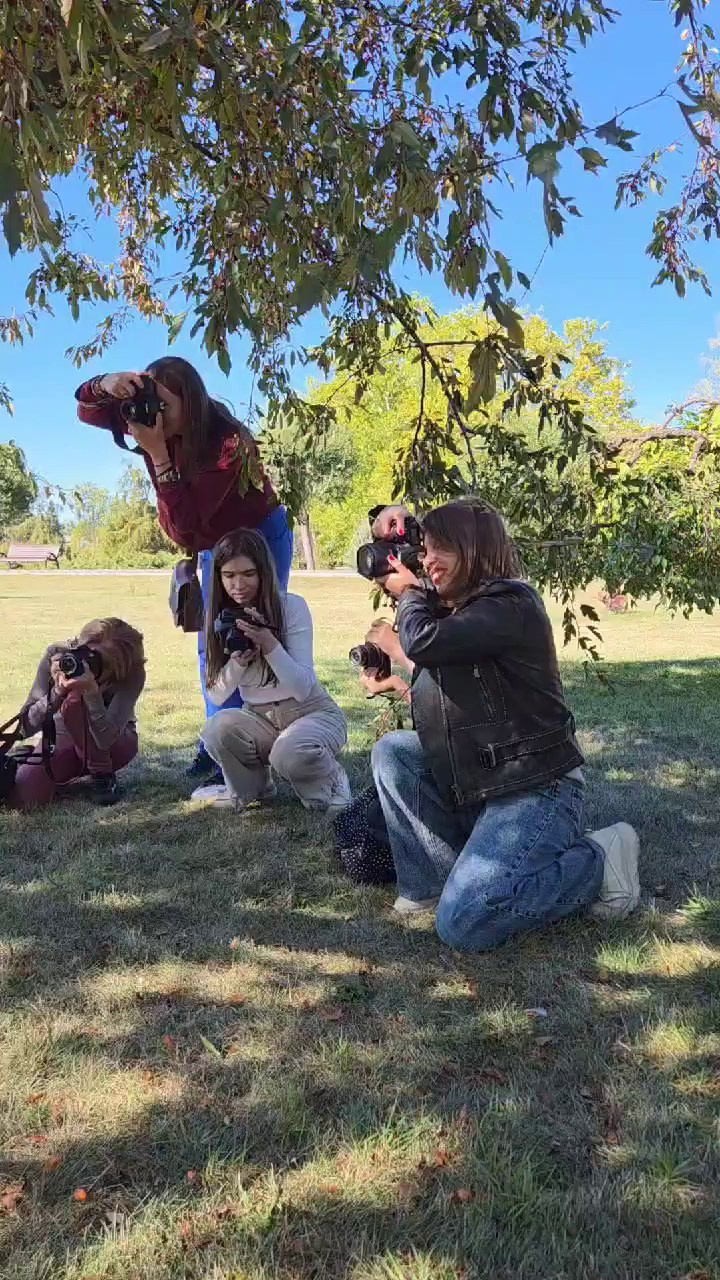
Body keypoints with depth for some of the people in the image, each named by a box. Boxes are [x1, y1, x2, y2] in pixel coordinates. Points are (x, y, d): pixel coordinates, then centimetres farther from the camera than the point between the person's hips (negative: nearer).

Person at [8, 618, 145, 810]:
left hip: (116, 743, -1)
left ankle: (102, 777, -14)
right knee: (21, 796, -26)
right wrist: (57, 691, -40)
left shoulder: (132, 672, -27)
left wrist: (91, 690, -48)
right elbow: (26, 726, -24)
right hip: (63, 737, 2)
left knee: (76, 699, -33)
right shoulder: (57, 655, -22)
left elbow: (105, 738, -37)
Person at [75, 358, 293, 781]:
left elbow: (185, 524, -37)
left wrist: (157, 452, -41)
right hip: (216, 545, 7)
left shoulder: (228, 440, -34)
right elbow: (86, 409, -6)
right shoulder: (157, 422, -14)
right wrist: (106, 385, -30)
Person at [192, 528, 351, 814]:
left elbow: (303, 689, -18)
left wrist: (269, 643, -32)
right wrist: (238, 661, -22)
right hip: (259, 719, 4)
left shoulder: (292, 607, -14)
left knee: (290, 754, -36)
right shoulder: (219, 618, -2)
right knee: (218, 730, -29)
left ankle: (330, 782, 0)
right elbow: (217, 695, -3)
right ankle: (248, 789, 3)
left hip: (312, 712, -3)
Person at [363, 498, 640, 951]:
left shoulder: (511, 605, -17)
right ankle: (432, 883, 5)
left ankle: (595, 862, 0)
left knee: (462, 924, -18)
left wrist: (410, 591, -9)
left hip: (536, 791, -9)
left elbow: (423, 643, -28)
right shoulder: (453, 606, 12)